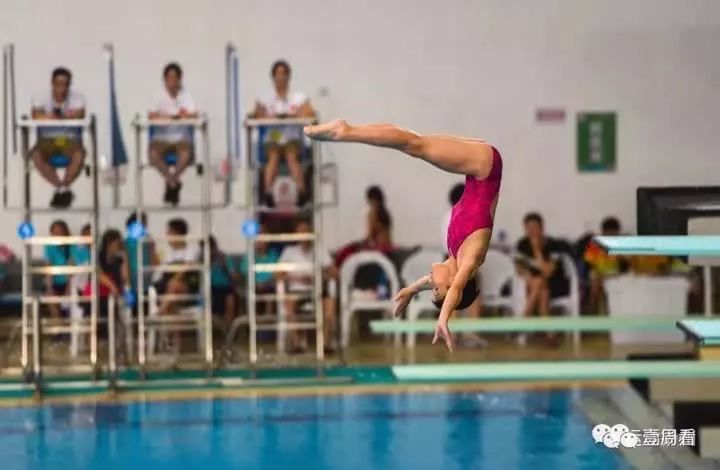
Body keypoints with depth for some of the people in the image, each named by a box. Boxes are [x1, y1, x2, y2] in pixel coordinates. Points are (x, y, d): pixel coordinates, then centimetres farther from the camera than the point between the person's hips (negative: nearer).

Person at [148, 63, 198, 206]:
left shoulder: (186, 95, 3)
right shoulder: (160, 95, 2)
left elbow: (194, 115, -9)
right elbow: (151, 115, -11)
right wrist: (175, 115, -26)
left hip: (181, 137, 0)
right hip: (162, 137, 0)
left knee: (186, 154, -34)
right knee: (153, 154, -31)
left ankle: (171, 182, -18)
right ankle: (174, 183, -17)